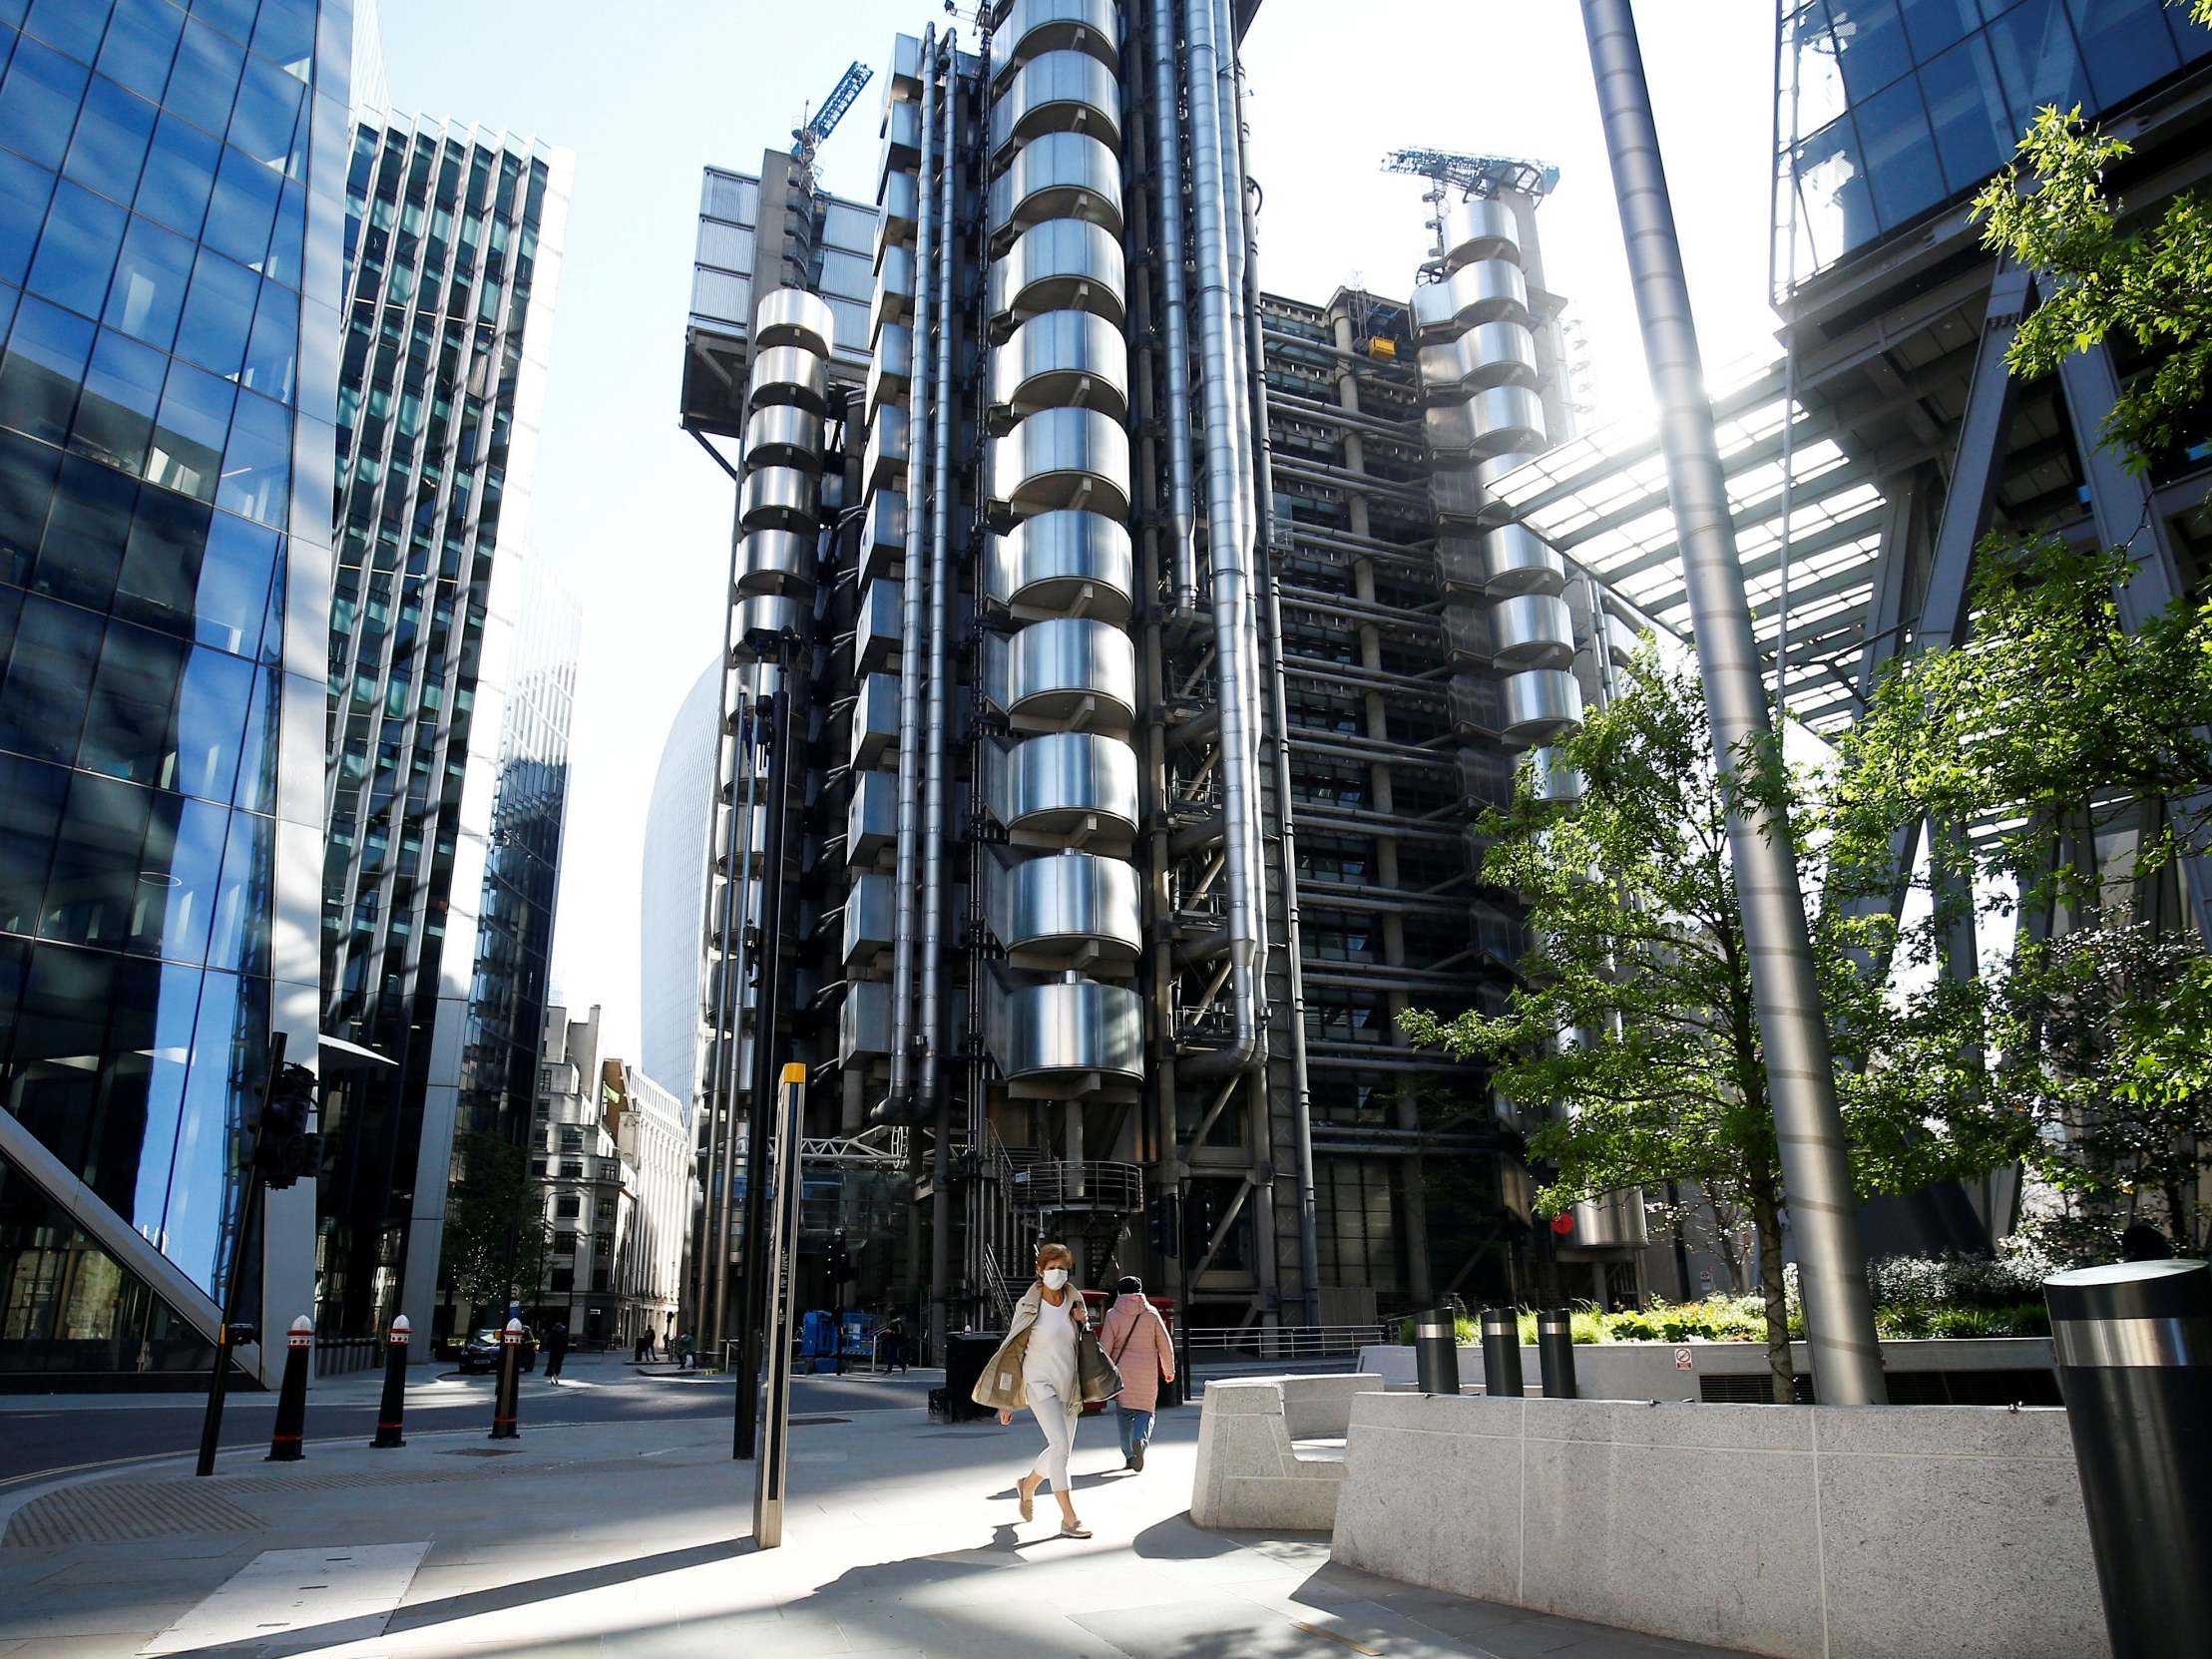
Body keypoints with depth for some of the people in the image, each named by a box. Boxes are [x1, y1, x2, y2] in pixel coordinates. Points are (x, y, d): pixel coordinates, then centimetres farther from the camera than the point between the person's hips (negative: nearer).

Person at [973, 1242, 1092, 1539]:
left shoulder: (1074, 1300, 3)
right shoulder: (1028, 1305, -10)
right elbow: (1013, 1349, -5)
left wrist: (1083, 1322, -6)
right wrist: (1007, 1401, -4)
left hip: (1069, 1385, 5)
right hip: (1040, 1382, -5)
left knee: (1061, 1450, 12)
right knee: (1060, 1444, -19)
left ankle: (1028, 1485, 41)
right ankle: (1069, 1520, -14)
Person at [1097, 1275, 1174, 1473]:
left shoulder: (1113, 1315, -2)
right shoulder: (1151, 1313, 2)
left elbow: (1105, 1346, -6)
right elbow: (1165, 1344, 5)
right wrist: (1169, 1369, 18)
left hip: (1122, 1370, 0)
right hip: (1147, 1372, 0)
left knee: (1124, 1412, 13)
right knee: (1145, 1410, 9)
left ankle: (1129, 1455, 10)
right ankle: (1140, 1440, -18)